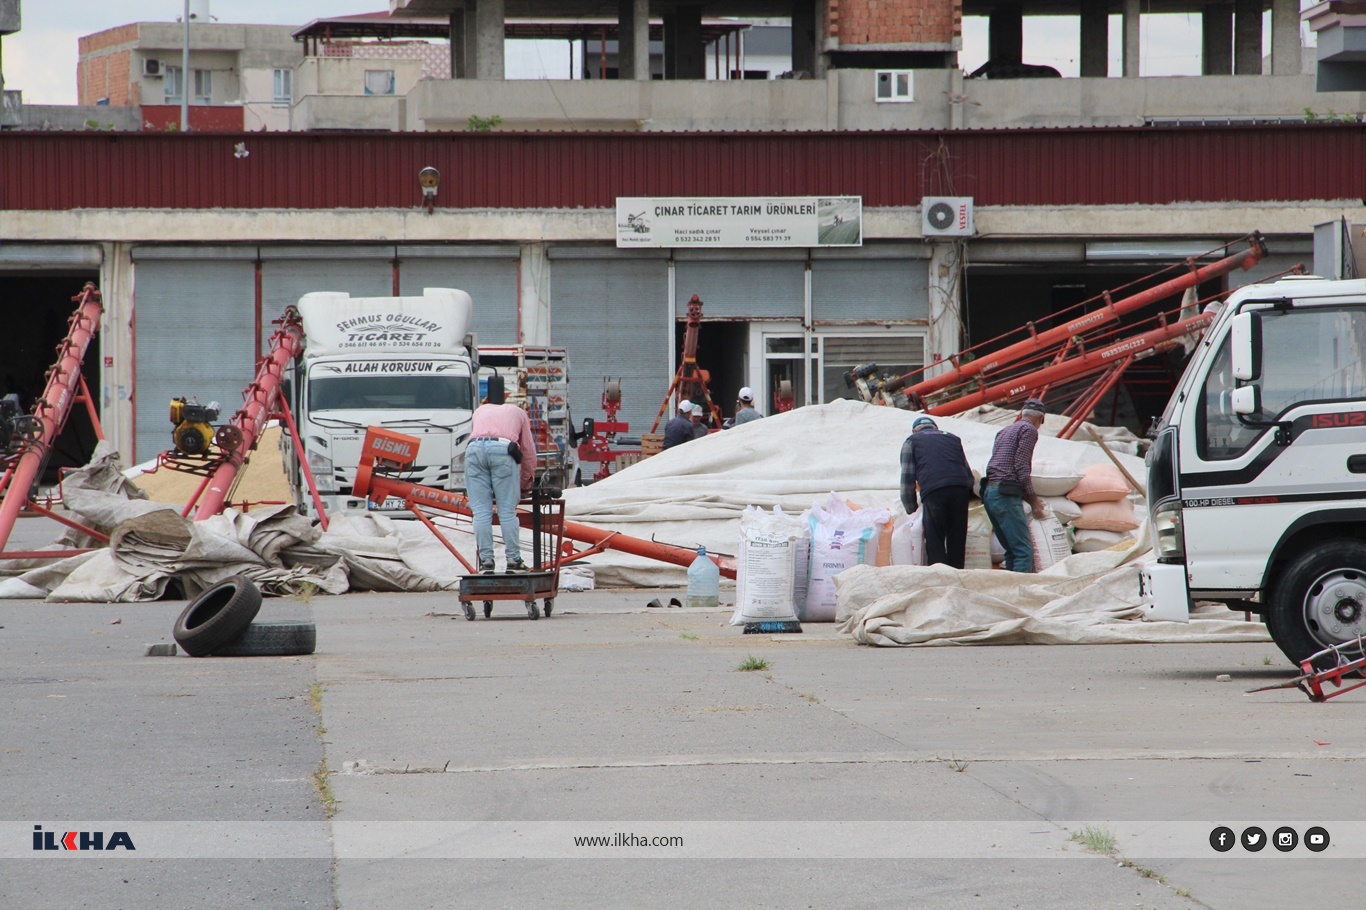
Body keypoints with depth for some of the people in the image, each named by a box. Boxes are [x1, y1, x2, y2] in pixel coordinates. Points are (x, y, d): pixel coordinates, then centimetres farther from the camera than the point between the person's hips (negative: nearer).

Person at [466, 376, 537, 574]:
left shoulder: (480, 411, 36)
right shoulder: (518, 413, 31)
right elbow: (528, 451, 30)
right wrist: (526, 484, 41)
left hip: (474, 449, 2)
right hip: (503, 450, -2)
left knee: (481, 512, 2)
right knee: (507, 511, 1)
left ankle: (486, 561, 0)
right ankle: (513, 561, -1)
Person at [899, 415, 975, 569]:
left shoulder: (912, 441, 21)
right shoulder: (952, 438, 31)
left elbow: (907, 478, 14)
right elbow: (969, 474, 28)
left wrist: (911, 508, 22)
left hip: (933, 491, -3)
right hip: (961, 490, 3)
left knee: (934, 542, -1)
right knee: (957, 542, 8)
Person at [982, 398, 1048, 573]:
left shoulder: (1004, 432, 26)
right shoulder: (1029, 430, 0)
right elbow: (1021, 467, -10)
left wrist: (1031, 498, 23)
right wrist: (1033, 499, -4)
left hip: (989, 493, 9)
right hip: (1006, 495, -9)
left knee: (1012, 550, 11)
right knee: (1024, 550, -13)